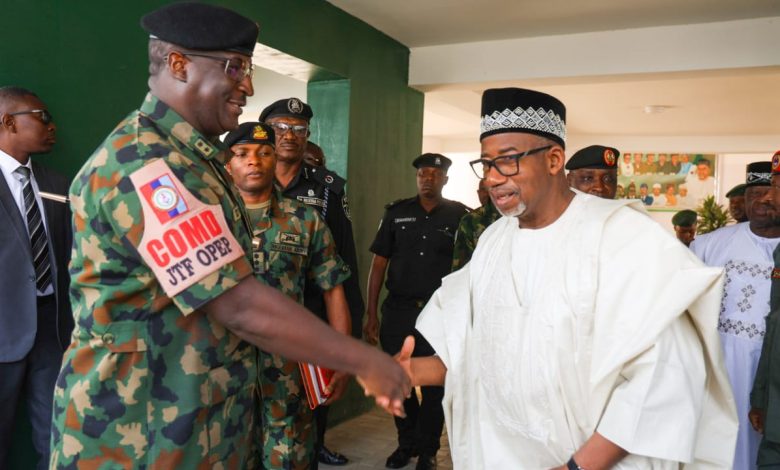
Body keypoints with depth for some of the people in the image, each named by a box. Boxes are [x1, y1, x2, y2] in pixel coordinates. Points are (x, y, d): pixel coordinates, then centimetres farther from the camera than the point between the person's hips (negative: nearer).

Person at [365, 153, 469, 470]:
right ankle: (406, 442, 32)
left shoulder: (460, 215, 0)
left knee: (434, 384, 7)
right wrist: (371, 314, 1)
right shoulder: (397, 213, 5)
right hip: (398, 311, 2)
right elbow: (378, 264, 5)